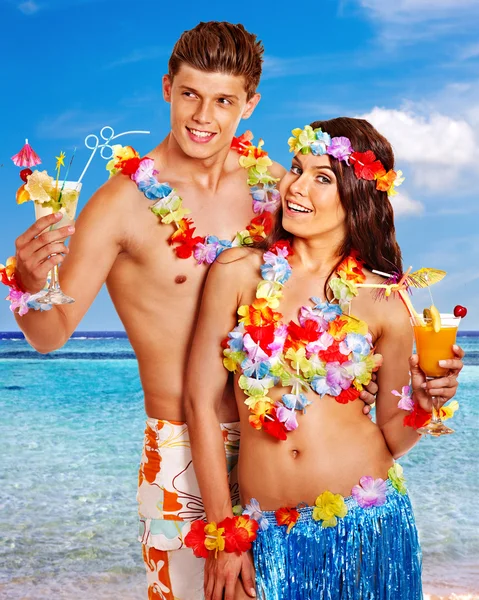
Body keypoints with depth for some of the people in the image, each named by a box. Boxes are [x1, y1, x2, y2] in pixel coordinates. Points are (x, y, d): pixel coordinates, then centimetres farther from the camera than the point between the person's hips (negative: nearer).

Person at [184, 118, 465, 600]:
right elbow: (201, 402, -3)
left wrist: (424, 403, -14)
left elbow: (391, 438, 7)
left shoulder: (383, 304, -1)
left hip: (367, 522, 1)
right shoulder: (240, 272, -4)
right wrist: (222, 534, -3)